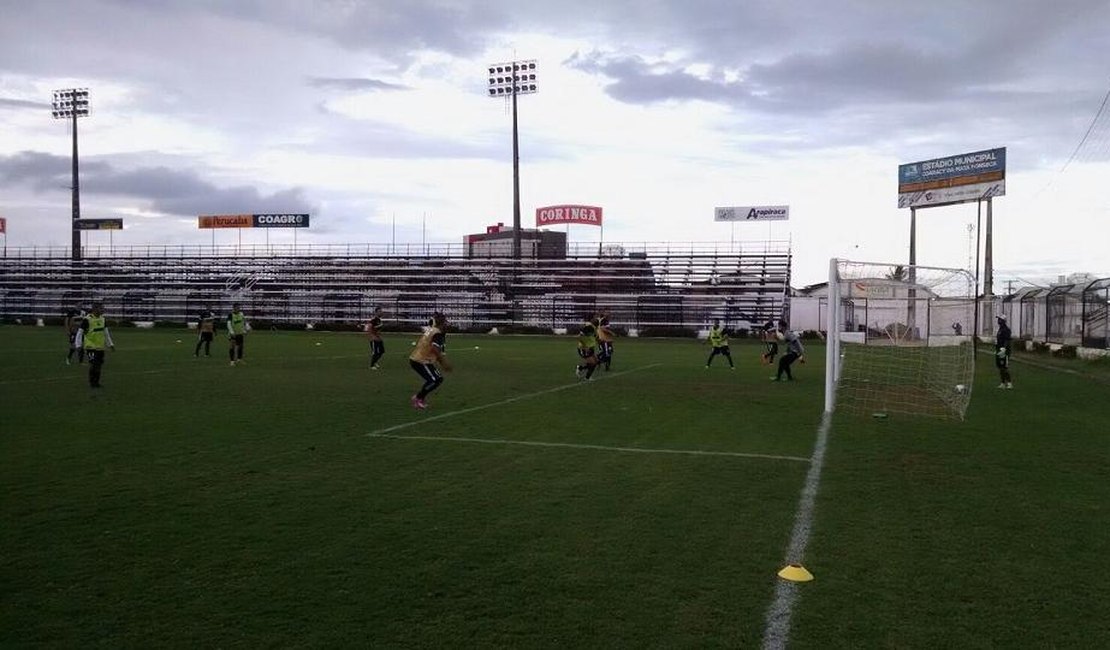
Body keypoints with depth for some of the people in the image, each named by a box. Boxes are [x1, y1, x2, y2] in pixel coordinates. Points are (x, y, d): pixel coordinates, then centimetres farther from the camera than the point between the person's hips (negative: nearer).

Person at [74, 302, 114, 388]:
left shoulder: (103, 319, 7)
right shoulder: (87, 320, -13)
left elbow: (106, 333, 18)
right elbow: (79, 332, -11)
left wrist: (110, 344, 17)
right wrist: (78, 345, -18)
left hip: (100, 347, 6)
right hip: (91, 347, -6)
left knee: (99, 365, 9)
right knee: (93, 364, -12)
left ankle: (96, 382, 21)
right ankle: (92, 382, 3)